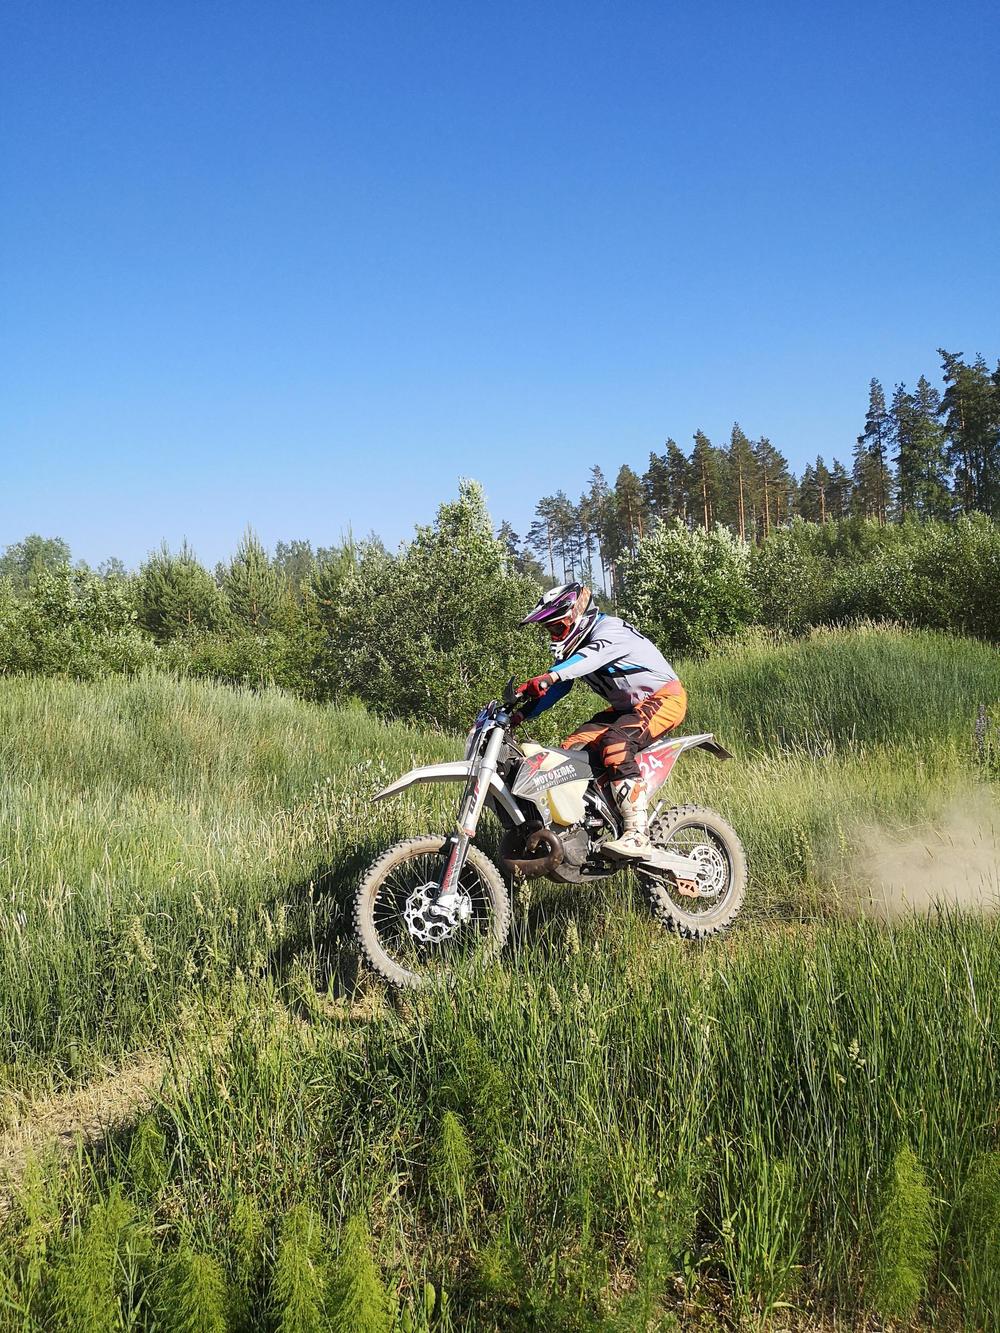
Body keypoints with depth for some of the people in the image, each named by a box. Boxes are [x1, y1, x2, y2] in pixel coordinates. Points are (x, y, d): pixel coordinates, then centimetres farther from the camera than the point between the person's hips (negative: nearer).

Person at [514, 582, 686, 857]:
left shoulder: (609, 630, -20)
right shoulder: (573, 647, 9)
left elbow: (592, 656, -42)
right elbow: (559, 687, 8)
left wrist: (547, 677, -57)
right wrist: (521, 713, -6)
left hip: (663, 698, -10)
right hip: (627, 707, 10)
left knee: (615, 741, -34)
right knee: (572, 747, -4)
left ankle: (637, 834, -39)